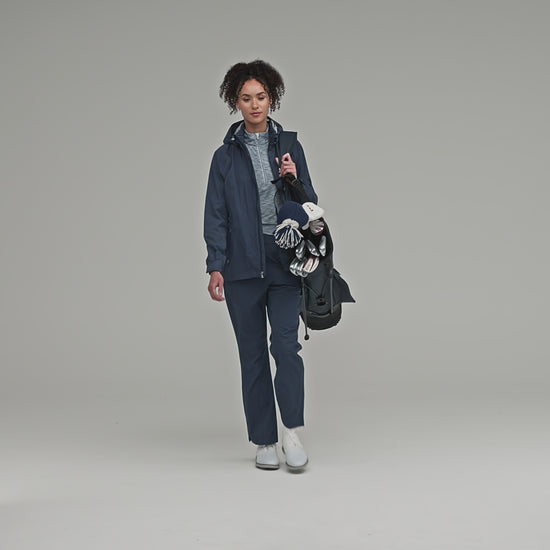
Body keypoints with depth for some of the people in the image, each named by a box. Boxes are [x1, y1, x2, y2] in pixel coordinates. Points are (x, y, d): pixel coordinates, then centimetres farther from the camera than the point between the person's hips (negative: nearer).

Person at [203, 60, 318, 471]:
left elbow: (310, 204, 12)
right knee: (253, 353, 4)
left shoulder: (290, 147, 9)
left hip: (285, 261, 0)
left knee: (285, 343, -14)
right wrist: (216, 267, -6)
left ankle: (292, 432, -5)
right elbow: (216, 215, 3)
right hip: (242, 266, 0)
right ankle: (265, 442, 11)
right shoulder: (226, 156, 7)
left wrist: (294, 179, -8)